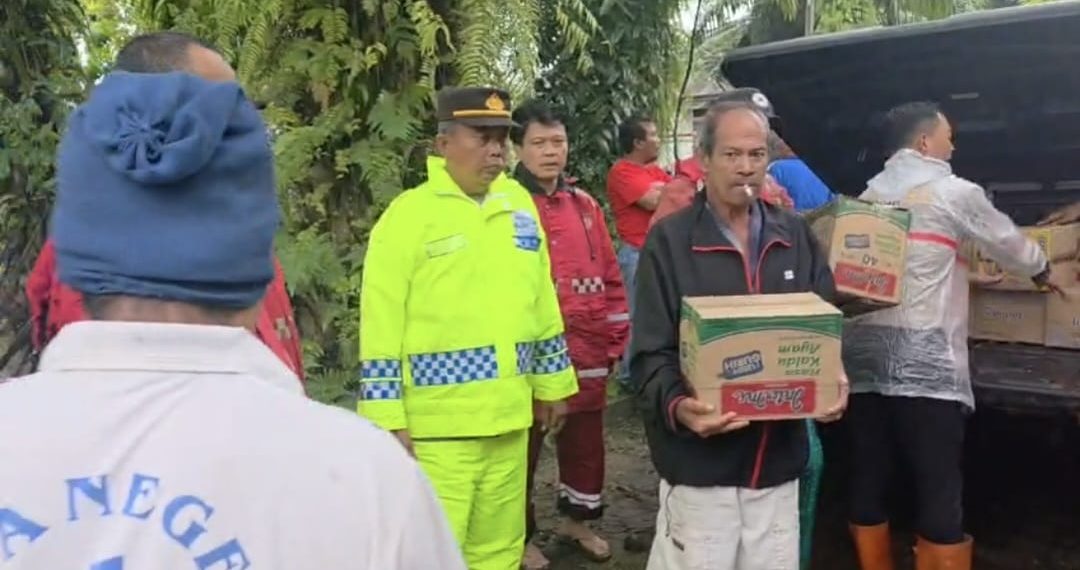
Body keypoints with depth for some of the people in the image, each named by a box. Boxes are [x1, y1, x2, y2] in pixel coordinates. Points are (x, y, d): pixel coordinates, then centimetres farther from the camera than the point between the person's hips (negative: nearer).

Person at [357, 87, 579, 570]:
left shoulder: (519, 203, 9)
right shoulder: (408, 213, -8)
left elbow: (543, 303, 16)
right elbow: (382, 327, -10)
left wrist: (552, 382, 16)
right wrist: (388, 420, -12)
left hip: (508, 418, 6)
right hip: (436, 424, -5)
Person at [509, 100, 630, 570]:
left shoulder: (584, 204, 9)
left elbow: (609, 277, 12)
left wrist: (615, 336, 10)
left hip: (587, 354, 5)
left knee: (585, 441, 18)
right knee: (523, 446, 7)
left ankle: (576, 518, 38)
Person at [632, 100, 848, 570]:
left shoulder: (796, 237, 8)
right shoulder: (669, 240, -5)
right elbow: (651, 351, -8)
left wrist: (833, 383, -9)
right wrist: (676, 405, -27)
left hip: (779, 461, 4)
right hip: (700, 464, -4)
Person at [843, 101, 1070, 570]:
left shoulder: (867, 197, 14)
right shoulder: (953, 192, 1)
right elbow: (1007, 242, 15)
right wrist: (1043, 271, 37)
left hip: (864, 360, 6)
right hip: (924, 364, -6)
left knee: (868, 487, 10)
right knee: (940, 497, 0)